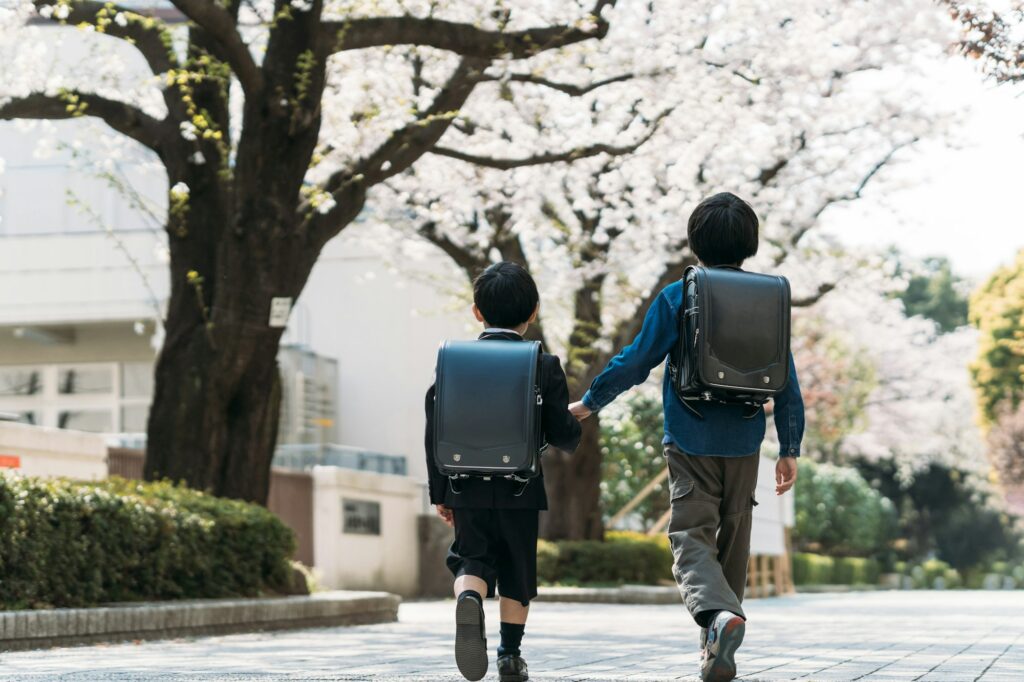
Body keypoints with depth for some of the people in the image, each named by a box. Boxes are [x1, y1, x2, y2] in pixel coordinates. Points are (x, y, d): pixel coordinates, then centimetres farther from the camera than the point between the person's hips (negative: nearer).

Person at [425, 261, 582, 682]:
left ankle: (468, 599, -26)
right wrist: (572, 435, 18)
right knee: (517, 572, 13)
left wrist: (439, 493, 9)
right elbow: (562, 434, -8)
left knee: (473, 561, 7)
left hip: (467, 489, 1)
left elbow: (435, 430, 1)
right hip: (520, 489, -1)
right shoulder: (544, 366, -5)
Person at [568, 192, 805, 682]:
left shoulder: (676, 298, -5)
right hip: (744, 442, 3)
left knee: (692, 535, -4)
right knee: (732, 538, 14)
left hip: (690, 440, -3)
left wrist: (588, 403, 8)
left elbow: (636, 361, -5)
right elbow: (786, 382, 4)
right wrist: (789, 449, 10)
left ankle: (717, 611, -34)